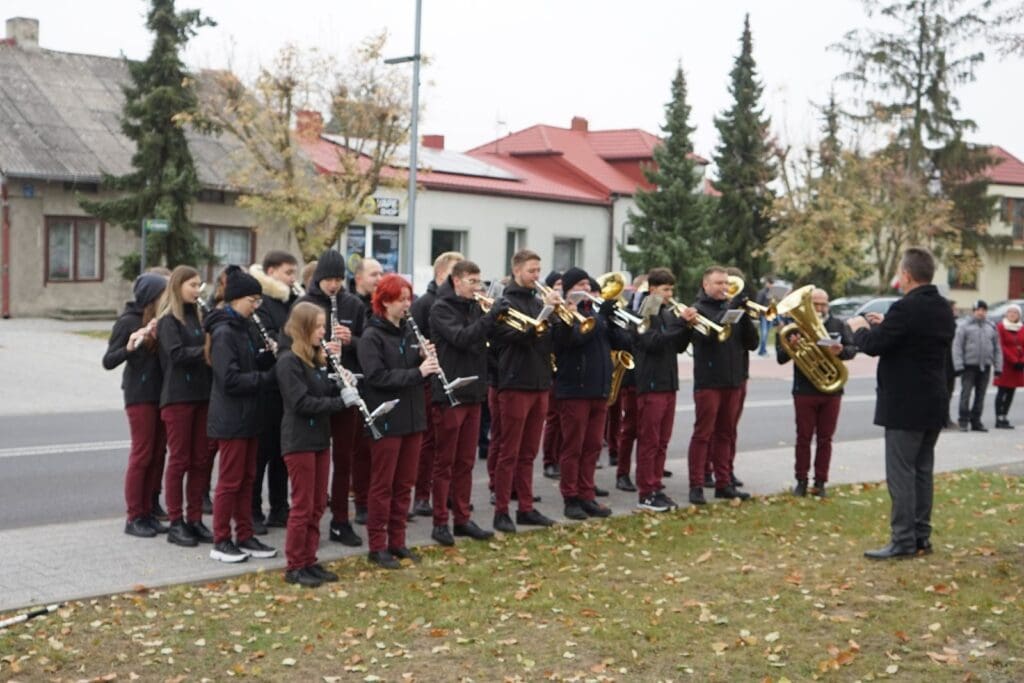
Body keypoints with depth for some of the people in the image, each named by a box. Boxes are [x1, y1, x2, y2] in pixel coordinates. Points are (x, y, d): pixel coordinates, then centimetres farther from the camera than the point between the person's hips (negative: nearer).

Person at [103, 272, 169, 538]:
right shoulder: (129, 321, -6)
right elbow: (108, 361, -7)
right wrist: (129, 348, -24)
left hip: (162, 393, 5)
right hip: (140, 394, -5)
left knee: (157, 454, 7)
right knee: (142, 454, -2)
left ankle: (147, 512, 16)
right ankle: (134, 518, 6)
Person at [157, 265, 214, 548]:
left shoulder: (196, 316, 16)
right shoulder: (168, 320, -5)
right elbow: (176, 353, -19)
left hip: (201, 395, 6)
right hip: (177, 396, -6)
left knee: (200, 460, 7)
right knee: (179, 460, -2)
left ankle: (195, 519, 15)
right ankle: (176, 523, 5)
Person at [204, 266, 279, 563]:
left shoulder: (243, 327, 11)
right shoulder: (223, 332, -17)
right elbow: (230, 380, -23)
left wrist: (269, 355, 0)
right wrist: (268, 378, -22)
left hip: (248, 416, 9)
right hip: (230, 418, -9)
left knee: (247, 478, 13)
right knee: (230, 480, 0)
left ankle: (245, 536, 22)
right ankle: (221, 542, 10)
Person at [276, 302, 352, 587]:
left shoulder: (316, 359, 13)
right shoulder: (288, 361, -13)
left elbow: (327, 393, 13)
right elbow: (301, 403, -21)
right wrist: (341, 402, -22)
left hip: (319, 438, 8)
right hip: (299, 440, -8)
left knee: (317, 505, 11)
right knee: (302, 505, -2)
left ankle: (309, 561, 20)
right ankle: (294, 567, 7)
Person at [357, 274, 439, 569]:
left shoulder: (409, 332, 12)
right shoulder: (372, 337, -10)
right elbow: (377, 376, -21)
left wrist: (426, 359, -5)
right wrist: (417, 372, -25)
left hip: (412, 418, 7)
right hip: (387, 420, -7)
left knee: (404, 484, 11)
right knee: (383, 485, 1)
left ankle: (397, 541, 20)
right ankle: (377, 546, 8)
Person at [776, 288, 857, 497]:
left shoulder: (838, 326, 7)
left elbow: (852, 349, -3)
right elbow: (780, 357, -4)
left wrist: (840, 351, -25)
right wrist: (791, 346, -26)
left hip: (832, 391, 2)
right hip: (804, 391, -2)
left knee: (825, 439, 7)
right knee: (803, 437, 3)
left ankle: (820, 482, 14)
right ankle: (801, 481, 12)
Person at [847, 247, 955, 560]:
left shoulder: (906, 308, -19)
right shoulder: (943, 309, 9)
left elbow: (873, 345, -18)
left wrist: (860, 328, 2)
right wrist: (886, 325, 18)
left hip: (905, 405, -9)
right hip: (933, 404, 9)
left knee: (901, 472, -5)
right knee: (922, 470, 14)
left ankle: (903, 541, -3)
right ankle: (921, 536, 19)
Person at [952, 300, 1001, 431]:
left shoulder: (991, 327, 12)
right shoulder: (964, 326, -1)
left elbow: (997, 349, 14)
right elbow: (957, 347, -4)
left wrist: (998, 366, 6)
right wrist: (959, 365, -11)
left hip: (985, 366, 4)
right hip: (969, 366, -4)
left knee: (980, 395, 7)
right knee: (966, 393, -6)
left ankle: (976, 421, 14)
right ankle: (964, 421, 0)